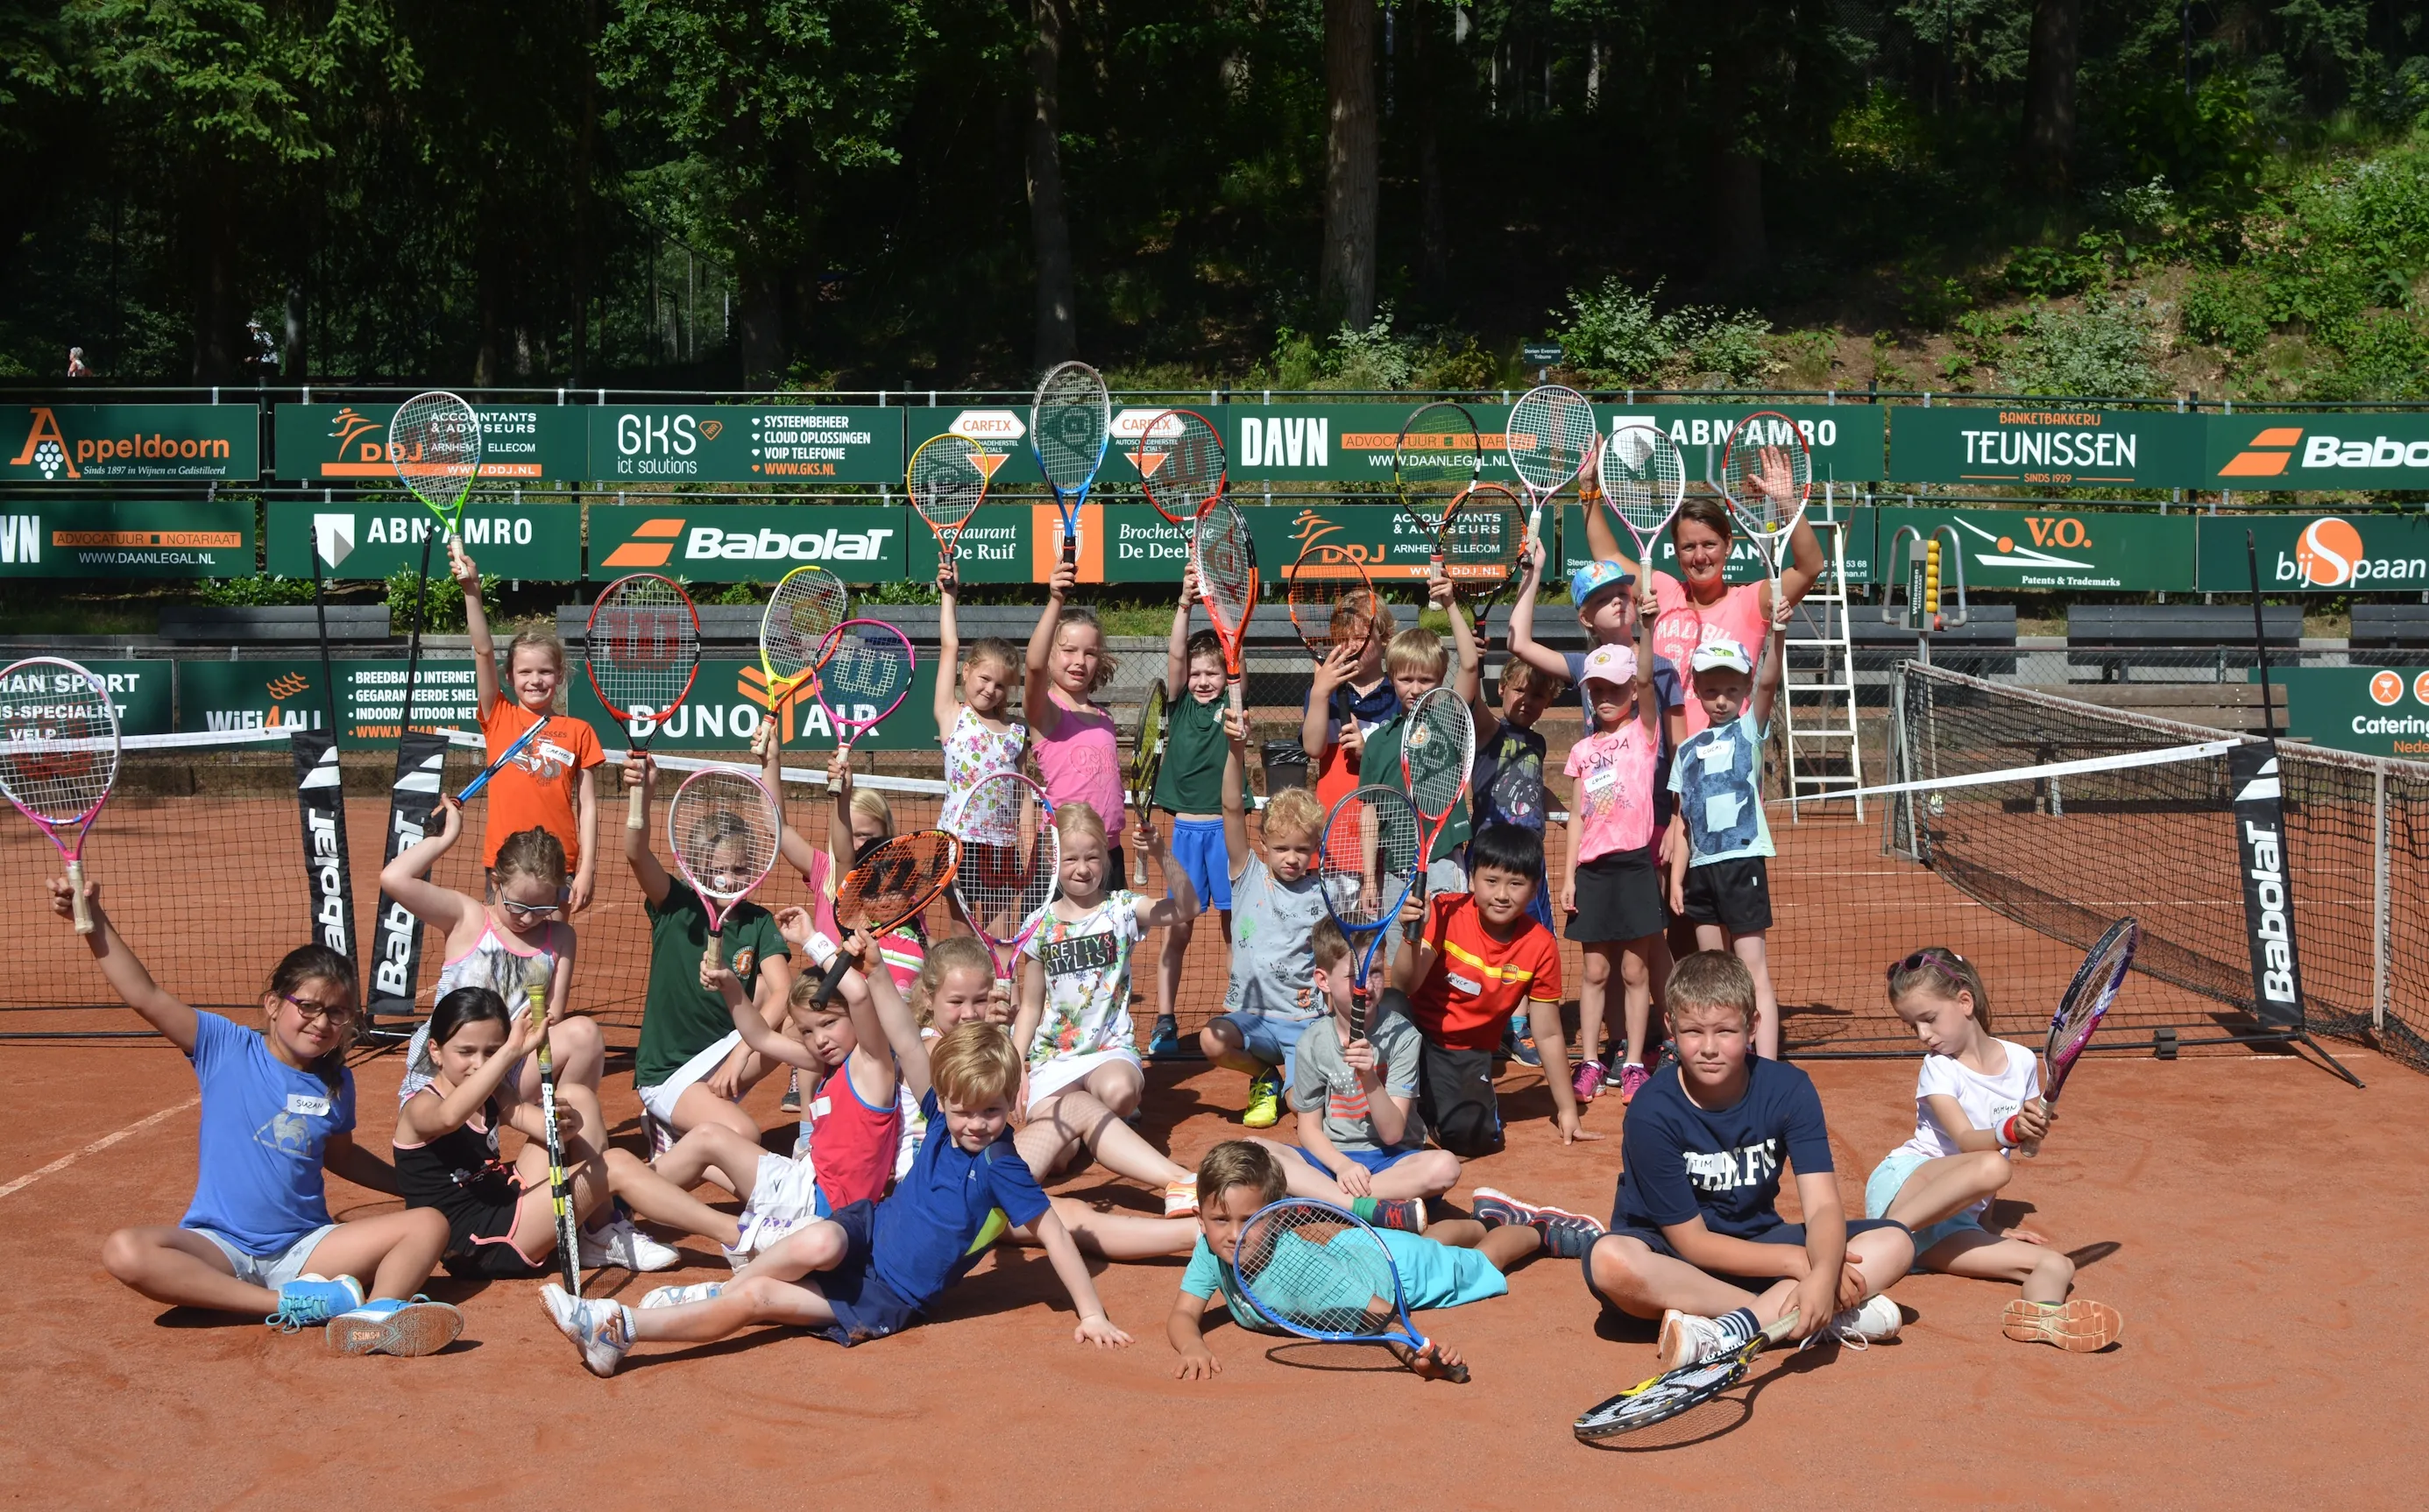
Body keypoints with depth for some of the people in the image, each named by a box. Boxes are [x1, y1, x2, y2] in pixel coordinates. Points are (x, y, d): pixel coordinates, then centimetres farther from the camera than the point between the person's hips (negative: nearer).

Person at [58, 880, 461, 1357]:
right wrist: (93, 919, -21)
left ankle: (376, 1316, -50)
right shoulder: (226, 1048, -3)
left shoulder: (336, 1083, 7)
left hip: (305, 1250, 3)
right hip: (219, 1249, -3)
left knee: (429, 1224, -18)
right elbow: (145, 995, -12)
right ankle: (290, 1304, -35)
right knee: (124, 1251, -34)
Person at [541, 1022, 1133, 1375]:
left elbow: (1053, 1233, -16)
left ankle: (618, 1328, -16)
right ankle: (719, 1290, -11)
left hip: (887, 1299, -4)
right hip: (869, 1229, 4)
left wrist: (1092, 1315, -15)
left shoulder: (1001, 1168, -19)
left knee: (755, 1298, -19)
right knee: (819, 1245, -36)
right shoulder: (943, 1117, -5)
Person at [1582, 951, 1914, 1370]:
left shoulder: (1789, 1089, -11)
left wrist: (1824, 1275, -41)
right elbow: (1692, 1242, -17)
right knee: (1610, 1260, -38)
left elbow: (1823, 1206, -19)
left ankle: (1727, 1333, -31)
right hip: (1673, 1260, -3)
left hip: (1759, 1243, 4)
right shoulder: (1653, 1112, -20)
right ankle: (1830, 1317, -30)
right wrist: (1801, 1263, -23)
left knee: (1894, 1241, -16)